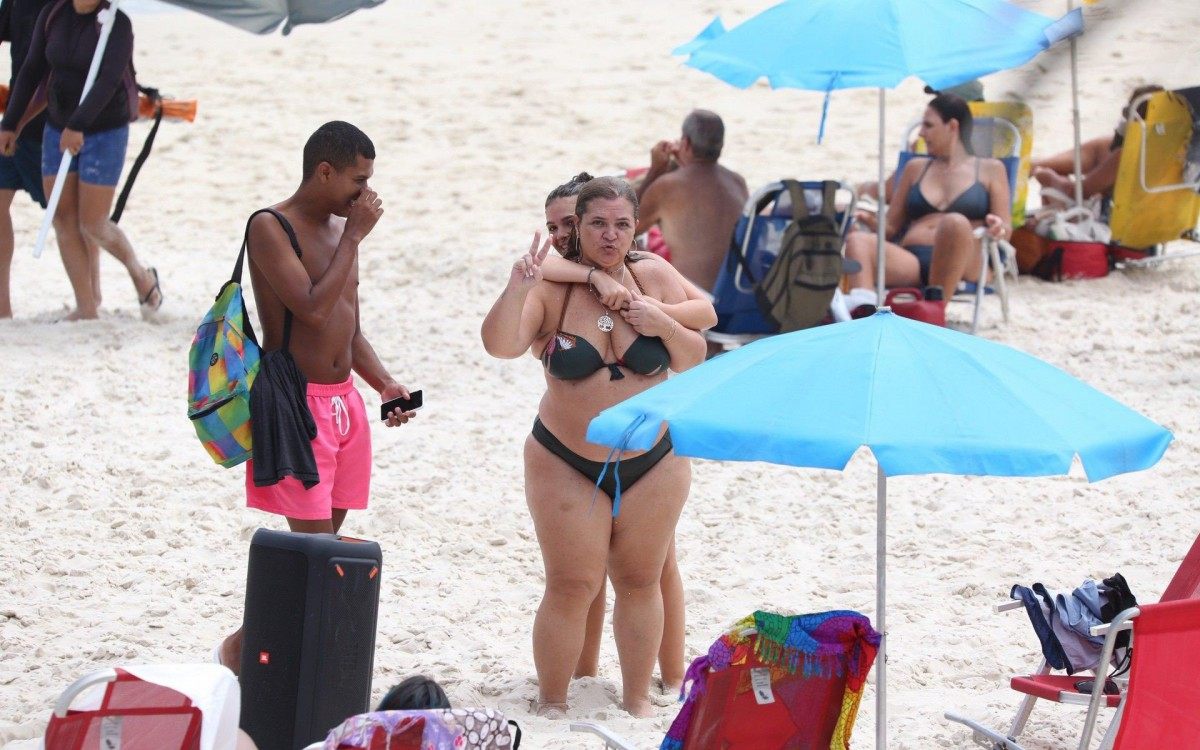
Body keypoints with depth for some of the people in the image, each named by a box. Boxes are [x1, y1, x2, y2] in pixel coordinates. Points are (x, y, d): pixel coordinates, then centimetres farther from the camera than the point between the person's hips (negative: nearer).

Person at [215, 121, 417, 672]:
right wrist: (354, 237, -16)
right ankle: (241, 646, 2)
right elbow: (312, 309, -23)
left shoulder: (338, 229, 14)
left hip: (344, 398, 8)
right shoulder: (270, 228, -11)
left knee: (327, 538, 6)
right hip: (296, 400, -8)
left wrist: (385, 384, 6)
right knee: (312, 542, -11)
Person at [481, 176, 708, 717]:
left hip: (653, 463, 2)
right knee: (571, 587, -3)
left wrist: (663, 324, -17)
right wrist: (517, 288, -41)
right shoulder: (552, 286, -10)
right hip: (567, 465, -2)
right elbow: (501, 345, -25)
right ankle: (551, 703, 9)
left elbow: (694, 362, 3)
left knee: (640, 581, 10)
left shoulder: (655, 276, -2)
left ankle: (638, 697, 23)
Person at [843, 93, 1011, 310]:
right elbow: (892, 226, 26)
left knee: (955, 223, -38)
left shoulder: (990, 169, 20)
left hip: (963, 265, -3)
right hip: (910, 260, 3)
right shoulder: (916, 168, 30)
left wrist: (998, 227, -12)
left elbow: (1005, 230, 12)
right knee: (858, 240, -28)